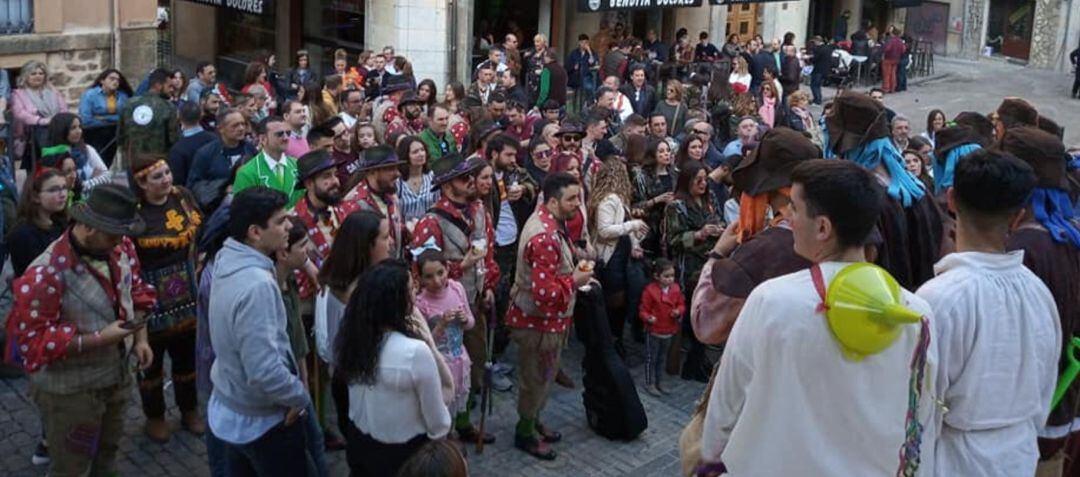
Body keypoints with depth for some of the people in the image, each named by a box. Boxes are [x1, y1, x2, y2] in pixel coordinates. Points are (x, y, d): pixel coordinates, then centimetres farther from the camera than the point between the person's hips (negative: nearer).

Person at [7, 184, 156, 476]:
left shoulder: (120, 248, -10)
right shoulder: (45, 274, -31)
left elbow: (135, 291, 7)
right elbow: (32, 339, -26)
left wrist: (140, 338, -6)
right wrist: (99, 338, -29)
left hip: (118, 374, 6)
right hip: (70, 389, -6)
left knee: (108, 452, 28)